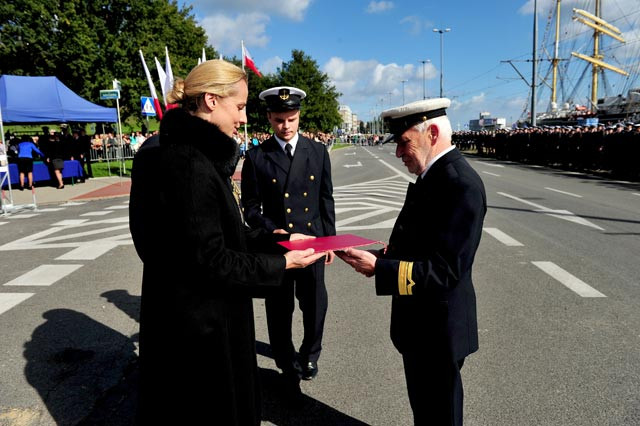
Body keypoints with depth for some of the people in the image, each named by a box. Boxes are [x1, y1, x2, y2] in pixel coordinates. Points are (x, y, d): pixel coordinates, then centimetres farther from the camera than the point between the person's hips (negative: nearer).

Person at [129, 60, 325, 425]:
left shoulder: (198, 154, 5)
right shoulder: (190, 164, -25)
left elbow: (225, 234, 8)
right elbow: (209, 261, -24)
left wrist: (280, 240, 3)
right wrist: (281, 264, -14)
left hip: (193, 317, 9)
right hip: (199, 326, -9)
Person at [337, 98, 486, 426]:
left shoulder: (461, 184, -25)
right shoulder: (434, 174, 5)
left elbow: (446, 270, -28)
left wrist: (379, 268, -30)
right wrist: (384, 255, -1)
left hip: (437, 327, -9)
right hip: (420, 320, 9)